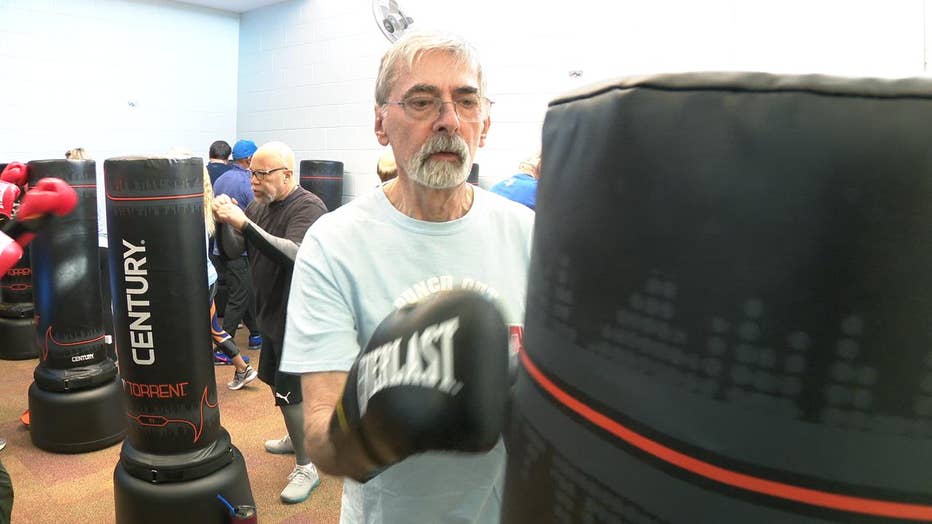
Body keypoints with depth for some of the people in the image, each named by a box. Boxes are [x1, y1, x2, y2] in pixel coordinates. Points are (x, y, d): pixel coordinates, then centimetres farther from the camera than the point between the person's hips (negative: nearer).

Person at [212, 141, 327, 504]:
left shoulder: (308, 207, -19)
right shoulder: (257, 206, 5)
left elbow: (294, 255, -34)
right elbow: (231, 252, 3)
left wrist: (243, 224, -36)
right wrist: (224, 221, -15)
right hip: (272, 315, 9)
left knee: (289, 391, -3)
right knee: (276, 381, 22)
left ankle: (306, 467, 16)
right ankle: (297, 438, 46)